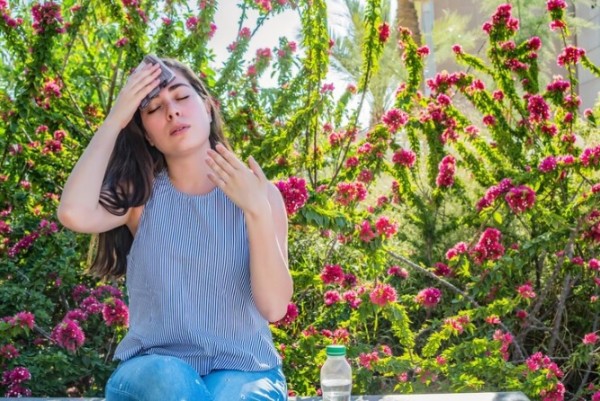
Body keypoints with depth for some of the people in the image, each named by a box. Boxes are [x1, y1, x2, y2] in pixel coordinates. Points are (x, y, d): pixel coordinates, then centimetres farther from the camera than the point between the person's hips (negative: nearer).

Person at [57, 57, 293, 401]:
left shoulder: (259, 194, 1)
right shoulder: (140, 194, 3)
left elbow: (274, 307, -9)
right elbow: (75, 214, -20)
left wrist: (256, 210, -20)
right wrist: (114, 120, -10)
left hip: (244, 370, 0)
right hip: (153, 370, 1)